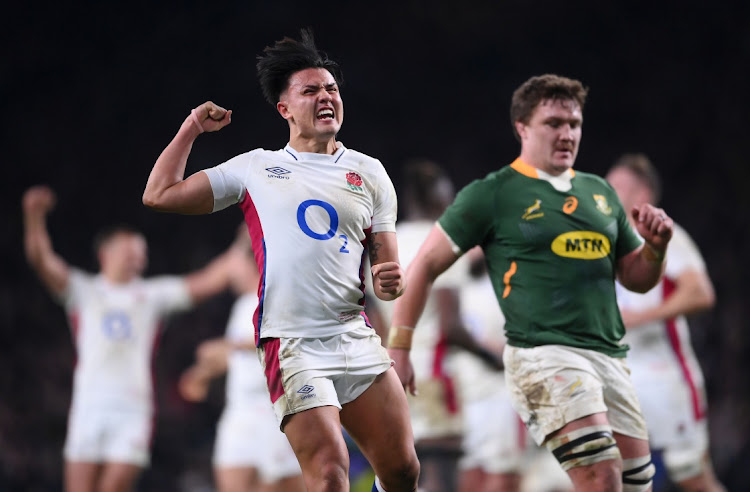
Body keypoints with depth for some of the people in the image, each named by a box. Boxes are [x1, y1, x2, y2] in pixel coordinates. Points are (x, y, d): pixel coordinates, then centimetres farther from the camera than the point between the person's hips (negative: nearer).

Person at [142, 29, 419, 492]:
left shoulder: (370, 173, 16)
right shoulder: (256, 168, 13)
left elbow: (388, 270, 15)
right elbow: (160, 195, 14)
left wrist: (391, 282, -8)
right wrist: (193, 127, 15)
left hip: (358, 341, 3)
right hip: (291, 345, -3)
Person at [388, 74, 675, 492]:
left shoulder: (599, 191, 19)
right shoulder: (491, 195, 1)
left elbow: (637, 278, 25)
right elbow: (426, 265, 4)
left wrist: (656, 246, 3)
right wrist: (399, 348, 0)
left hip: (610, 358, 7)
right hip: (543, 353, -7)